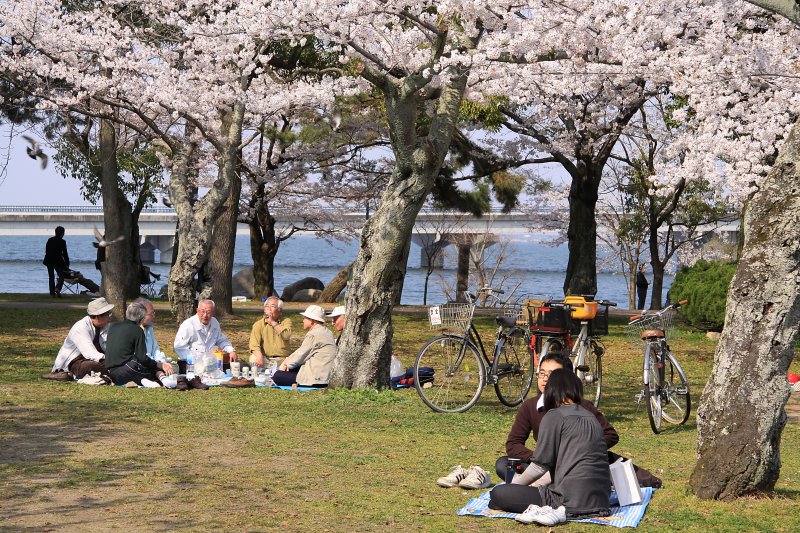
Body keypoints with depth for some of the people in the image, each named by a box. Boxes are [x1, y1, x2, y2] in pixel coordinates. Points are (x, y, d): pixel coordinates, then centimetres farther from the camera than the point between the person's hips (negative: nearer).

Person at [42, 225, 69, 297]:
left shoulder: (50, 240, 7)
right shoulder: (62, 242, -7)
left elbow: (46, 251, 10)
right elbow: (65, 253, -6)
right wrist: (67, 264, 0)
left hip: (49, 261, 5)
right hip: (58, 261, -5)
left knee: (51, 277, 9)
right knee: (61, 276, 5)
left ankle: (52, 292, 7)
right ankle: (58, 288, -18)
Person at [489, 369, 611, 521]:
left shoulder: (554, 416, -4)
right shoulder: (591, 417, 17)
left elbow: (540, 466, -5)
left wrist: (516, 484, 13)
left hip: (573, 500, -8)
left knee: (498, 493, -4)